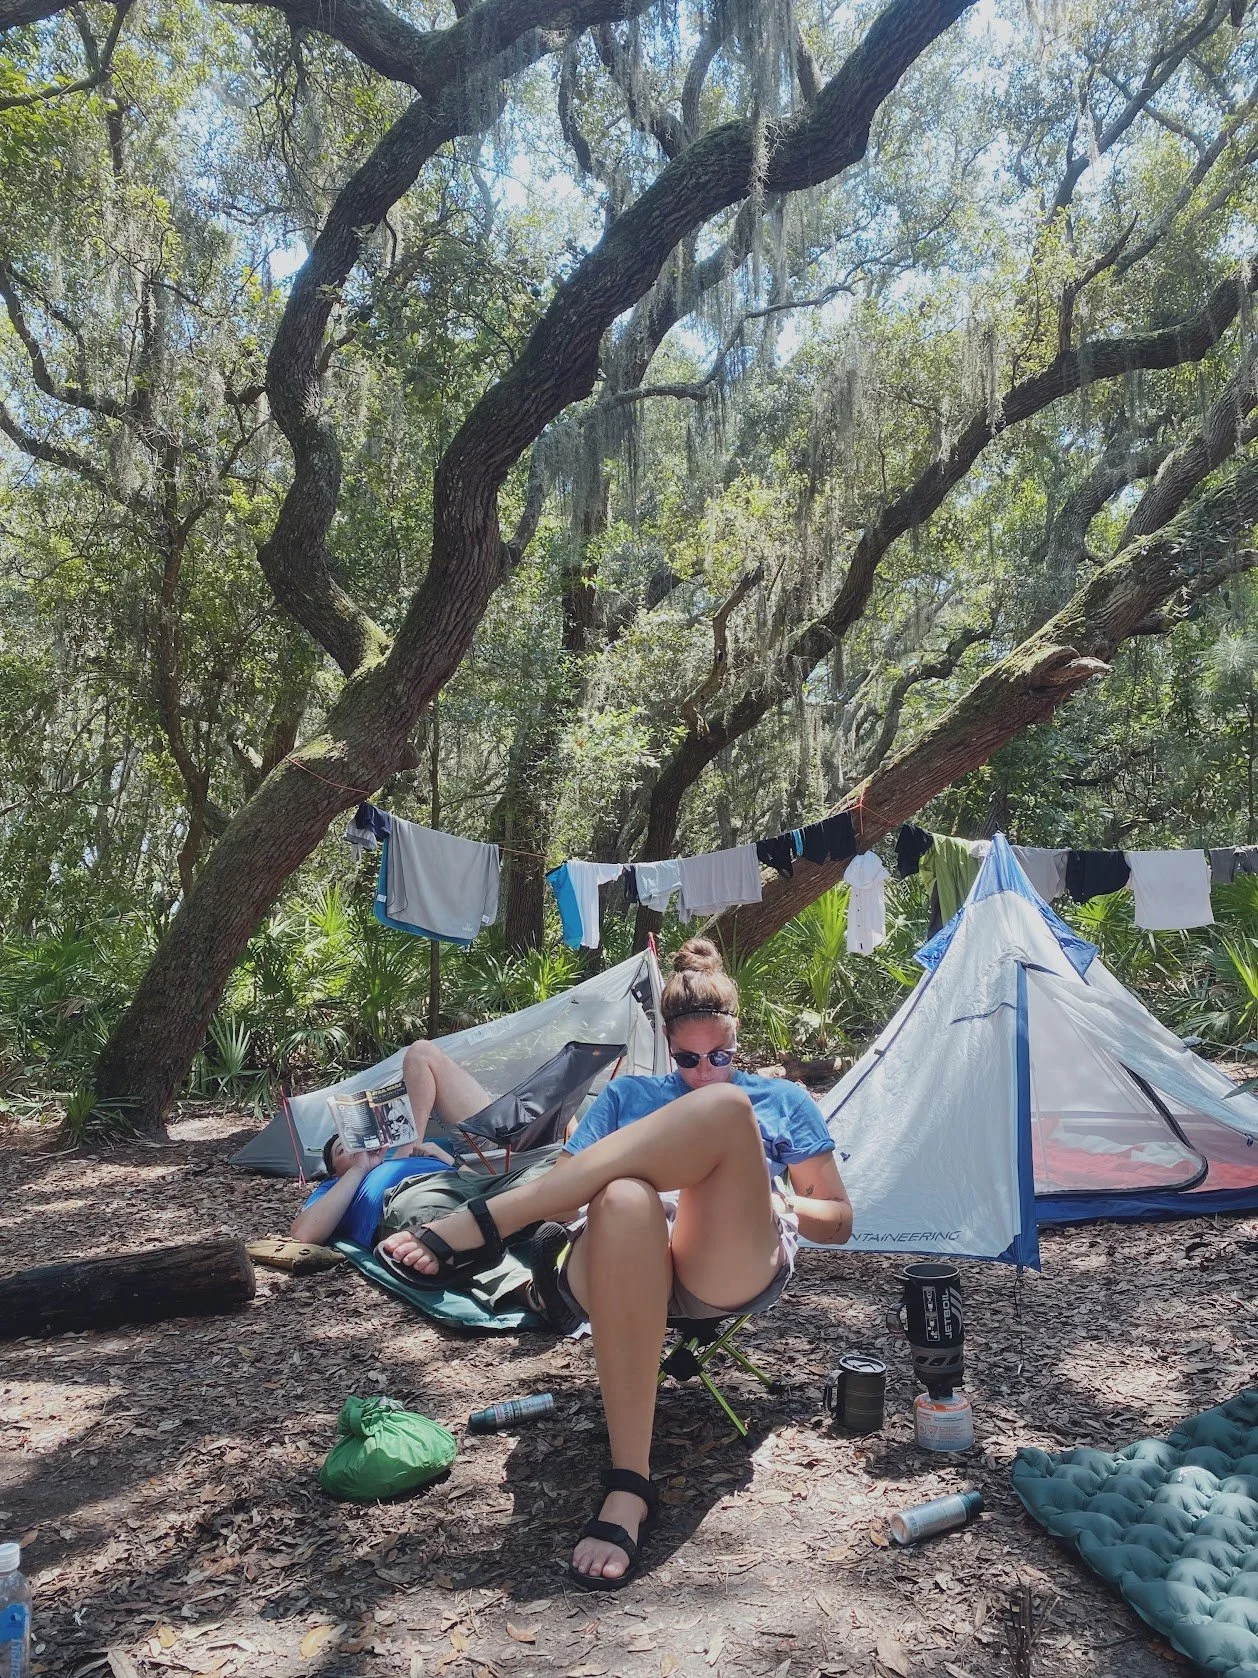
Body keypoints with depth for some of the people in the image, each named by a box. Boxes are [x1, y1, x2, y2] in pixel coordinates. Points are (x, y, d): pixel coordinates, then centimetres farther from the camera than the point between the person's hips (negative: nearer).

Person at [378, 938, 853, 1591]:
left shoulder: (782, 1100, 29)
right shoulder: (628, 1095, 30)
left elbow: (839, 1221, 26)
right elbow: (563, 1188, 20)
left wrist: (767, 1196, 7)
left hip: (738, 1269, 0)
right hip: (624, 1264, 1)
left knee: (723, 1107, -32)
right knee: (622, 1200, -42)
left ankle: (476, 1226, -35)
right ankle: (628, 1486, -37)